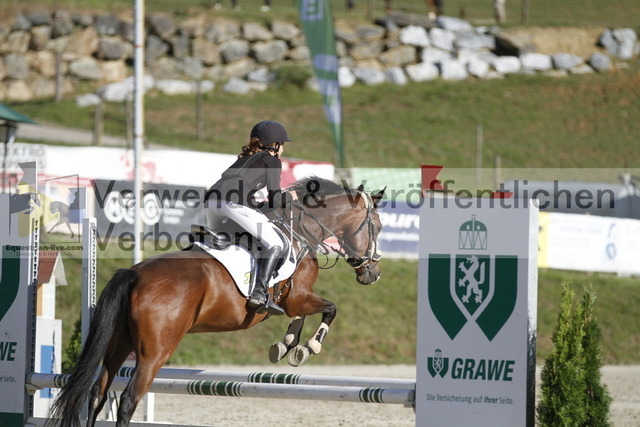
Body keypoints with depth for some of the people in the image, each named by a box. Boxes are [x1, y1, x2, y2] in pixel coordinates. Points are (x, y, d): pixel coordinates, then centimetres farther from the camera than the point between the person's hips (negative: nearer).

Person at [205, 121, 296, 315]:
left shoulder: (244, 158, 34)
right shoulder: (272, 161, 14)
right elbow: (275, 200, 7)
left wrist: (258, 204, 40)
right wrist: (289, 196, 27)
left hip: (212, 197, 7)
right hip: (235, 201, -7)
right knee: (275, 244, -5)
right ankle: (259, 293, -21)